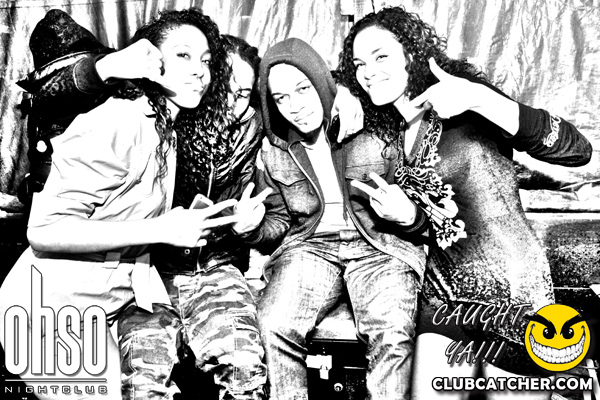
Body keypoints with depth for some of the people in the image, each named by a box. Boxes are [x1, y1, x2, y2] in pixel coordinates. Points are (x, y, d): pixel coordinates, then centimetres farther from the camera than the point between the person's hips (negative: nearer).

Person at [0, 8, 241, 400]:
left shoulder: (168, 131, 7)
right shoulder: (116, 125, -21)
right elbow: (45, 229, -25)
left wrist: (142, 269, -2)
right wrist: (160, 229, -24)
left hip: (100, 305, 8)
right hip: (55, 307, -8)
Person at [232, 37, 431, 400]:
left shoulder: (374, 130, -1)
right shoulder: (274, 149, 8)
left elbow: (420, 220, 5)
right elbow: (279, 225, 13)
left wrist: (407, 215, -20)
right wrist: (251, 229, -10)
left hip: (380, 244, -2)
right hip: (309, 245, 2)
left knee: (392, 333, -31)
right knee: (274, 326, -27)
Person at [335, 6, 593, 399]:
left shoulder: (463, 105, -10)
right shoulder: (395, 134, 8)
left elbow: (578, 150, -21)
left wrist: (477, 98, -28)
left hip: (509, 289, -5)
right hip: (444, 293, 6)